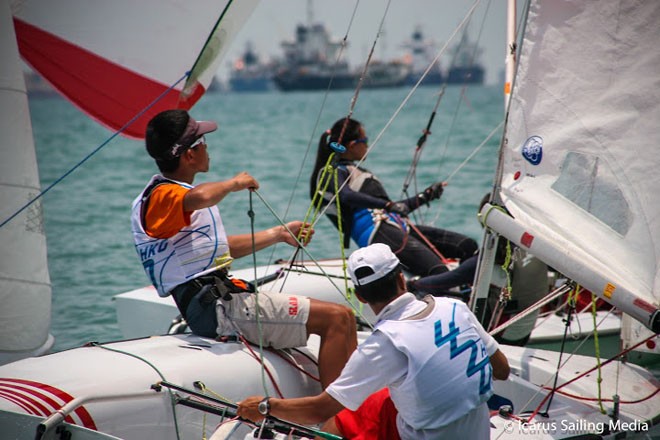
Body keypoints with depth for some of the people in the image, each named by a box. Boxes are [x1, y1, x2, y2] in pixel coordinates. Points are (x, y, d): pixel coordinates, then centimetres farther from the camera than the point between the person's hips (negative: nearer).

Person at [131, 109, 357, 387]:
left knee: (340, 318, 21)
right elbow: (200, 197, -37)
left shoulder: (176, 194, 21)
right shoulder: (161, 196, -12)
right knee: (338, 318, -16)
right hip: (222, 308, -11)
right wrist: (234, 183, -17)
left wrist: (279, 234, 32)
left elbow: (223, 248, 31)